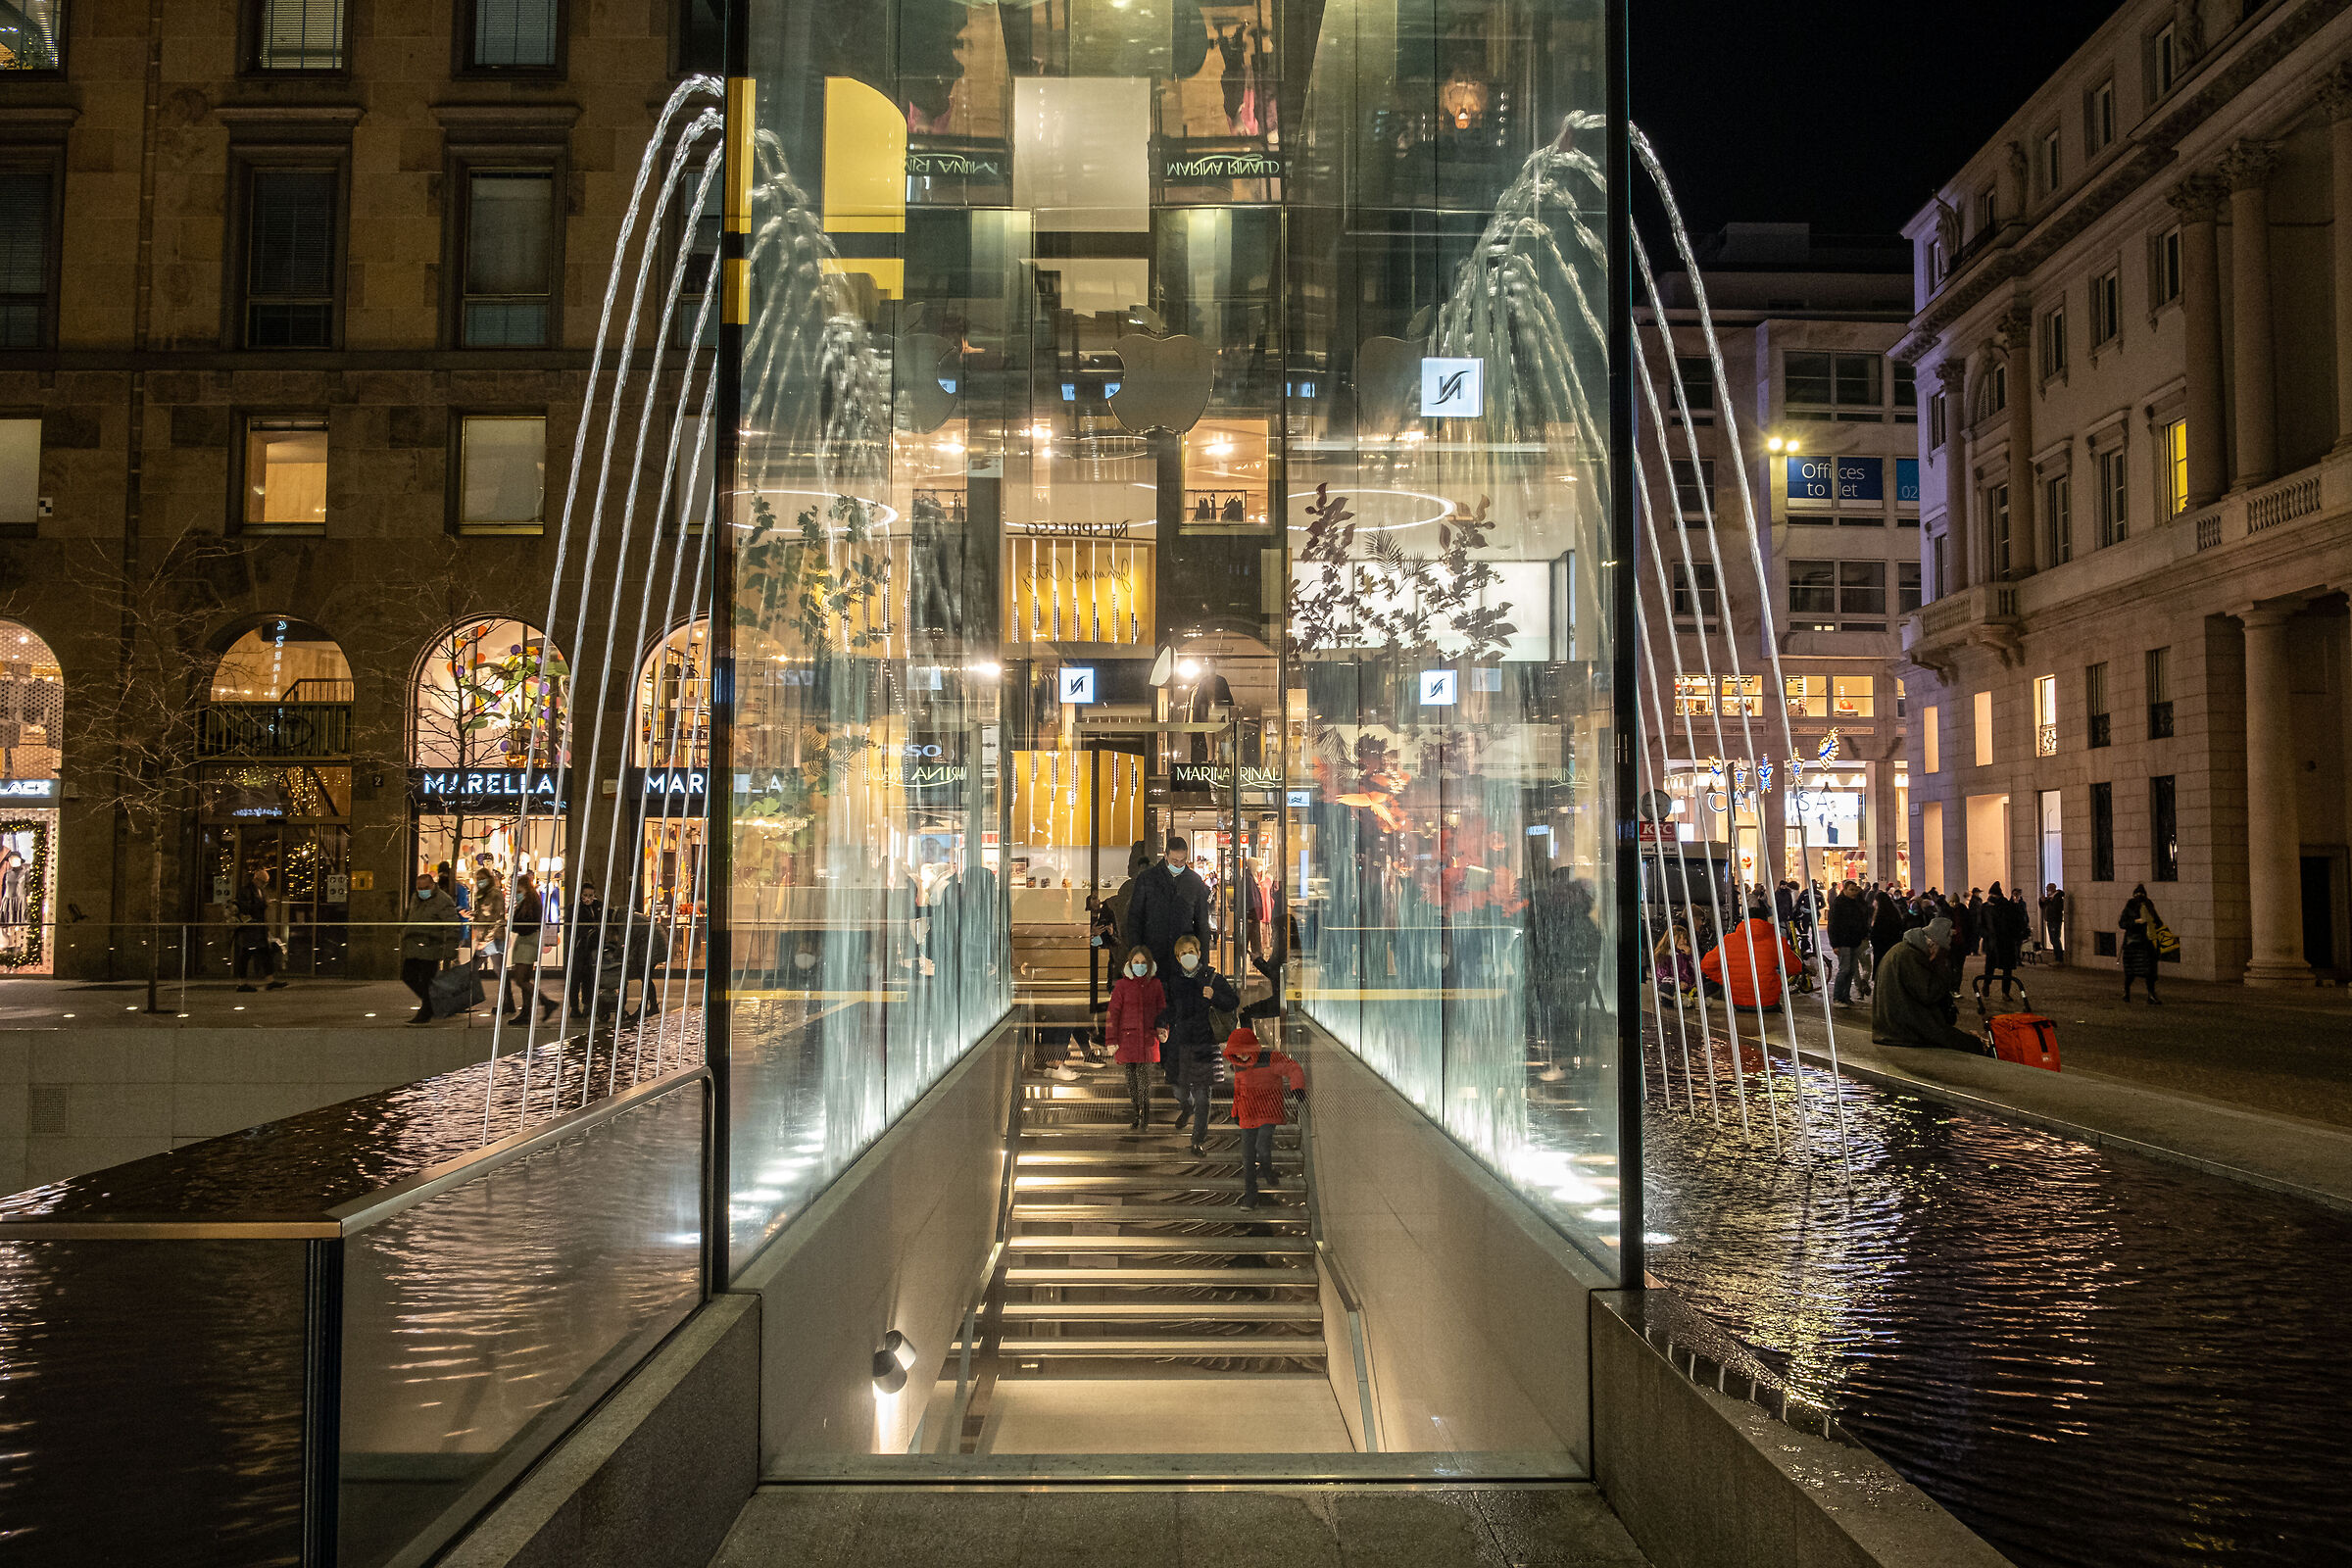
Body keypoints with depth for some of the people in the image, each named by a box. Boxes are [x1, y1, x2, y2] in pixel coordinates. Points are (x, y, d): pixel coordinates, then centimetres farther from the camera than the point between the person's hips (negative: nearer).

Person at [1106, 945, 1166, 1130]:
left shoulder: (1155, 984, 8)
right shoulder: (1121, 985, 1)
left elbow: (1162, 1009, 14)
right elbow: (1113, 1013, 0)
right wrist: (1111, 1040, -4)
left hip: (1148, 1039, 1)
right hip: (1126, 1039, -1)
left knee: (1145, 1081, -2)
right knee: (1131, 1080, 3)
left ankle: (1145, 1121, 8)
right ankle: (1135, 1117, 14)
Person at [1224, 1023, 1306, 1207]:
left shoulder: (1271, 1058, -10)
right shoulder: (1239, 1066, 8)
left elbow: (1294, 1069, -16)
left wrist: (1297, 1087, -35)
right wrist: (1236, 1112, 21)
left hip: (1268, 1112, -5)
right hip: (1248, 1115, 5)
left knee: (1262, 1147, -21)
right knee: (1248, 1155, 2)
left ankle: (1267, 1172, 13)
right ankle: (1250, 1195, 11)